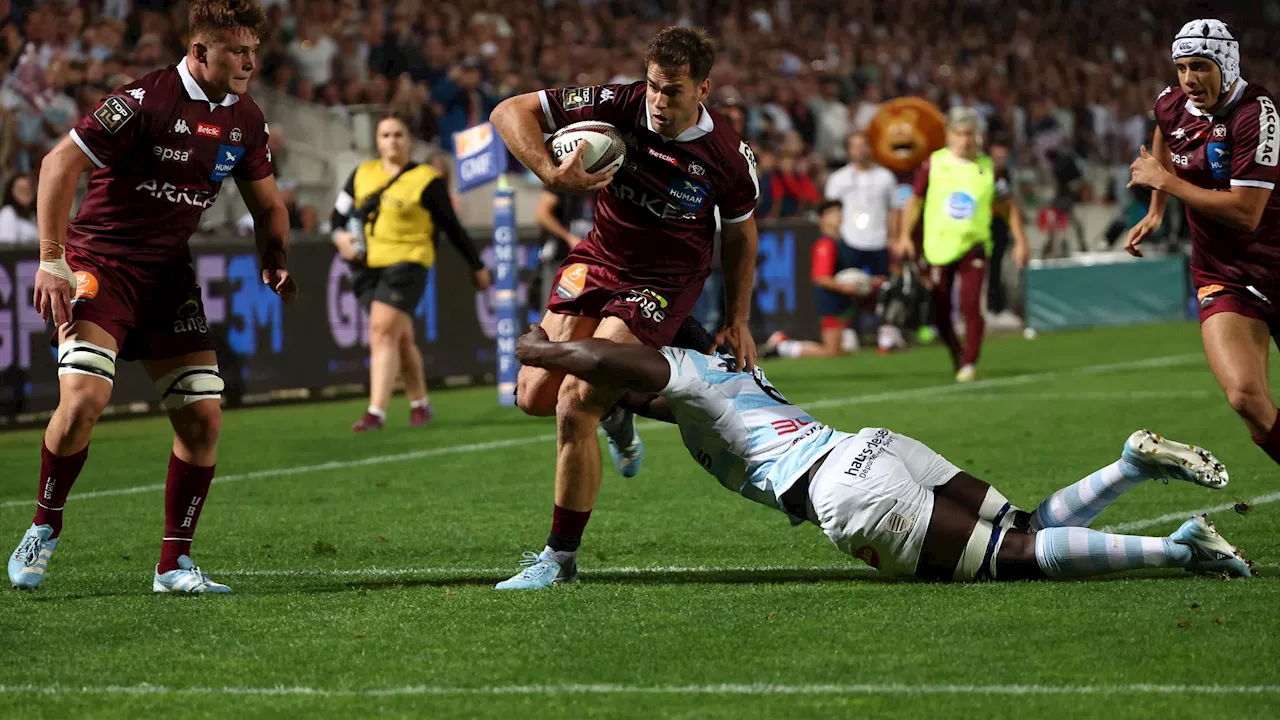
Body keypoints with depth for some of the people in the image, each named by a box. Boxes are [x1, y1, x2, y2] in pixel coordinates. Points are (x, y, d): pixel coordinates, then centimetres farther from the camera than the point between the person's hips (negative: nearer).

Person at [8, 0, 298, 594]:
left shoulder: (245, 120, 4)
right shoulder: (147, 100, -18)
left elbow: (267, 205, 18)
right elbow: (60, 164, -17)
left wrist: (274, 263, -1)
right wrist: (52, 260, -21)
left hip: (170, 275, 6)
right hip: (100, 266, -6)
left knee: (202, 414, -5)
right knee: (84, 398, -23)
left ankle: (174, 565, 6)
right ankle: (43, 530, 1)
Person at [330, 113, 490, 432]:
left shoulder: (427, 180, -1)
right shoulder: (362, 174, 12)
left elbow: (452, 227, 6)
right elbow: (339, 214, 18)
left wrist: (477, 267, 12)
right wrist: (340, 236, -5)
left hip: (407, 262, -5)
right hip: (370, 264, 5)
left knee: (383, 331, -18)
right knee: (400, 338, 11)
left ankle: (376, 412, -21)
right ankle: (420, 403, 27)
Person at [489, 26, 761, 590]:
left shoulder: (728, 156, -19)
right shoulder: (618, 105, -19)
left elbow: (739, 234, 1)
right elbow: (510, 112, -15)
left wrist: (737, 322, 3)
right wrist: (552, 173, -30)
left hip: (664, 284, -4)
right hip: (598, 260, 4)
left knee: (574, 407, -17)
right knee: (534, 396, -2)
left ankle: (561, 555, -3)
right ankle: (617, 409, 34)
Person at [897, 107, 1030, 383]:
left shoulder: (988, 168, 0)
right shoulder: (934, 164, 0)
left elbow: (1010, 204, 9)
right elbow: (915, 200, 10)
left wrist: (1020, 242, 4)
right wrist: (905, 236, 2)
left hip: (973, 247, -1)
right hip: (939, 246, 1)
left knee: (971, 306, -17)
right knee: (941, 313, 5)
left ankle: (970, 364, -9)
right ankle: (958, 356, 27)